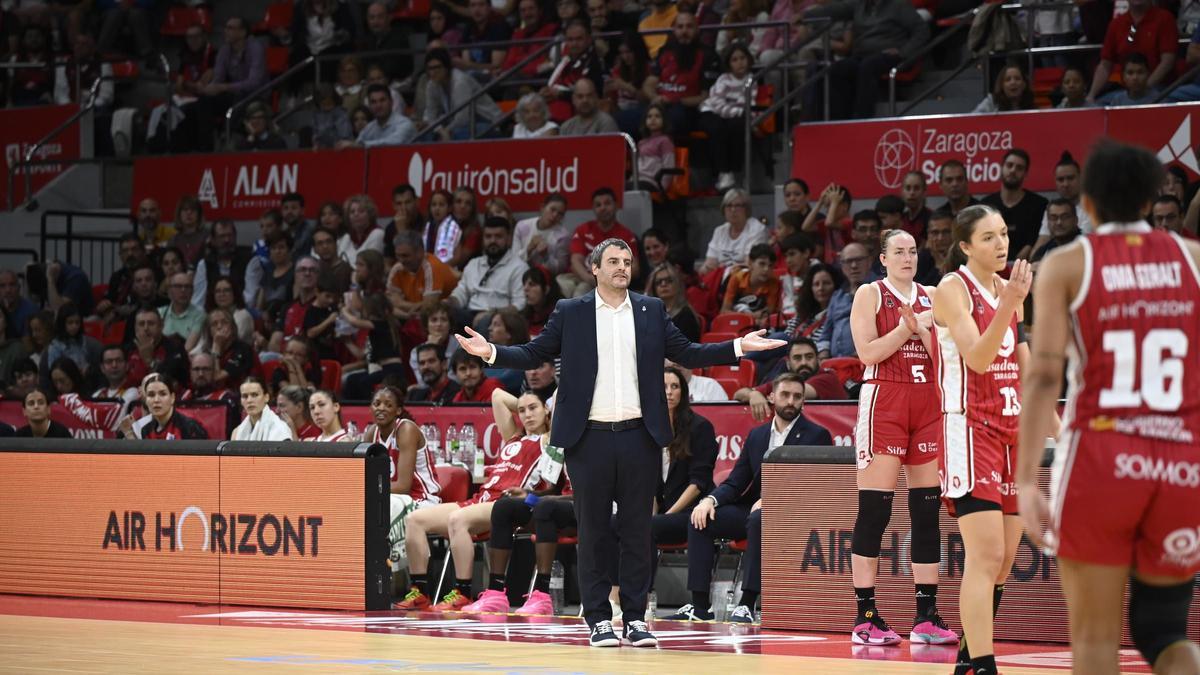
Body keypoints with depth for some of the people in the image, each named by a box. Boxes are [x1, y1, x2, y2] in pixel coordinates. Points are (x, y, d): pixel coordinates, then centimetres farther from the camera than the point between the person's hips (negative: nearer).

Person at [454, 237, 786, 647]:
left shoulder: (651, 311, 10)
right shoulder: (571, 313, 5)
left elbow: (687, 353, 10)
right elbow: (534, 354, 5)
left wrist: (738, 347, 0)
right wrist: (491, 352, -11)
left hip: (639, 437, 1)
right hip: (590, 439, -1)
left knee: (637, 531, 4)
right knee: (593, 532, 2)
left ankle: (636, 618, 9)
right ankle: (598, 620, 7)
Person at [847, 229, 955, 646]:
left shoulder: (930, 298, 15)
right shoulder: (870, 294, 2)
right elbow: (867, 351, -10)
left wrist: (927, 330, -7)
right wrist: (911, 327, -11)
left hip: (927, 402, 5)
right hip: (884, 398, -5)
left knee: (927, 509, 3)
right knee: (874, 510, -7)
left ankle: (927, 616, 5)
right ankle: (865, 617, -4)